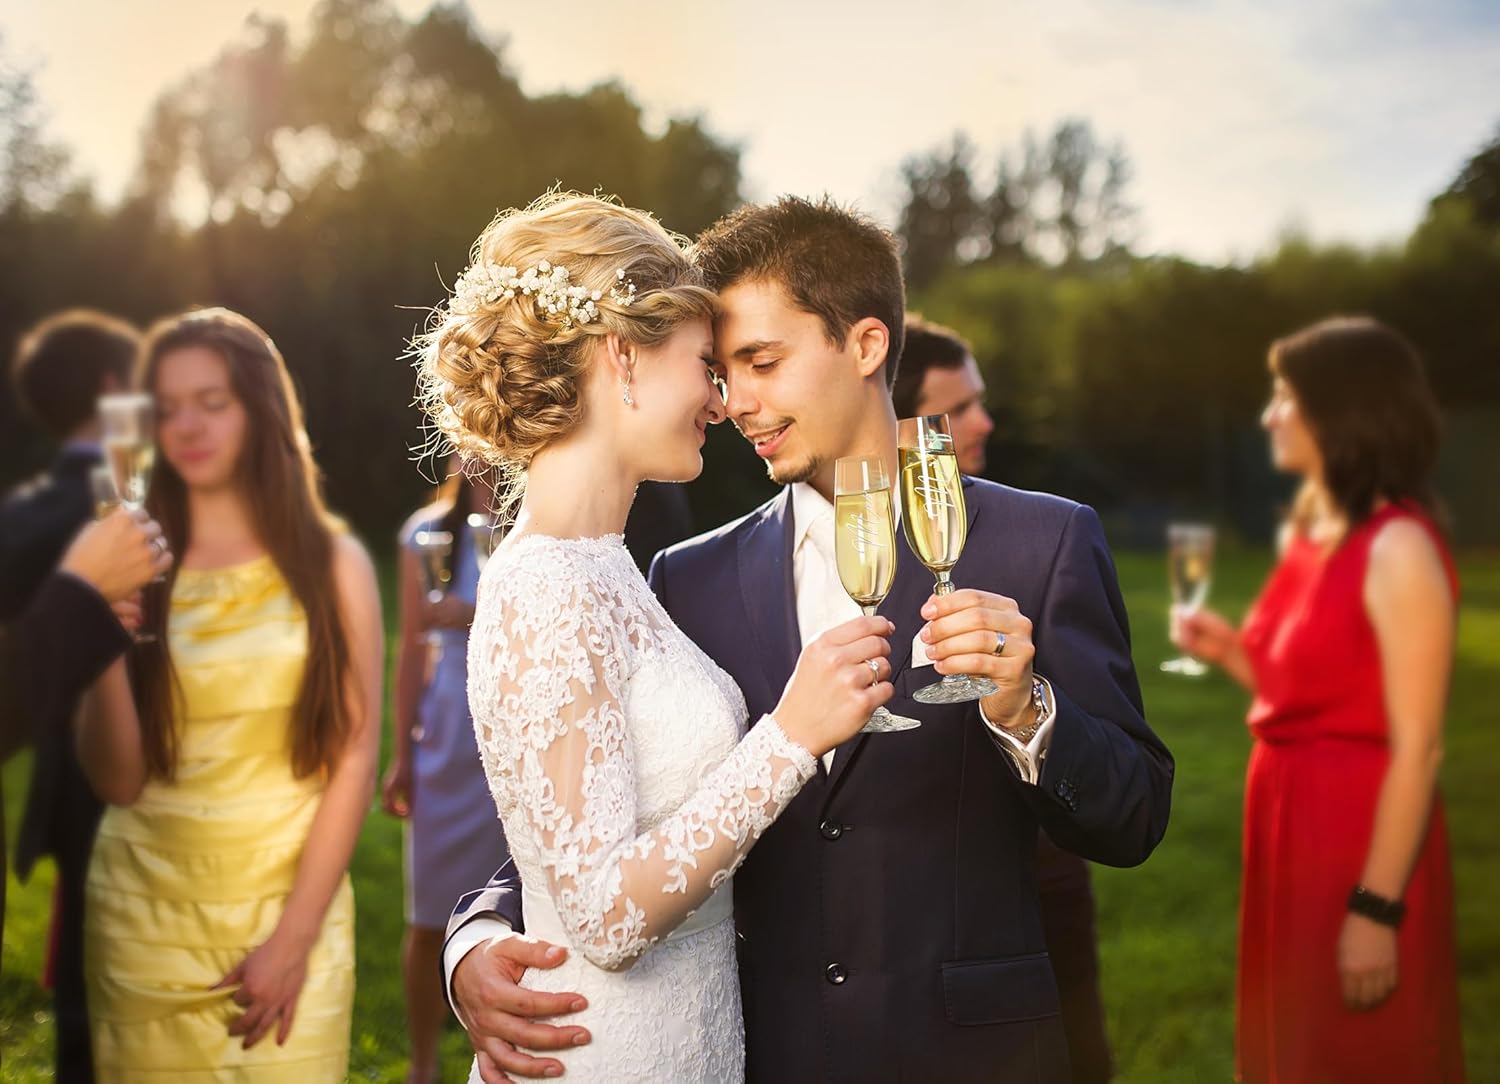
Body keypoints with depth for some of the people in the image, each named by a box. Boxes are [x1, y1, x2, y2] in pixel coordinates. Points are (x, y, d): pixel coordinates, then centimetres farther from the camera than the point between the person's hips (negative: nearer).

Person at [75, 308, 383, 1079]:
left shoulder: (334, 564, 0)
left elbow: (354, 757, -3)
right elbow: (118, 781, -5)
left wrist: (295, 934, -8)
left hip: (293, 903, 0)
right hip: (147, 916, 1)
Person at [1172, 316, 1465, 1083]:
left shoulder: (1398, 549, -17)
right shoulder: (1309, 532, 10)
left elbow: (1418, 746, -20)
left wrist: (1378, 908, -21)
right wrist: (1231, 653, -1)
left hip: (1365, 840, -8)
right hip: (1294, 824, 9)